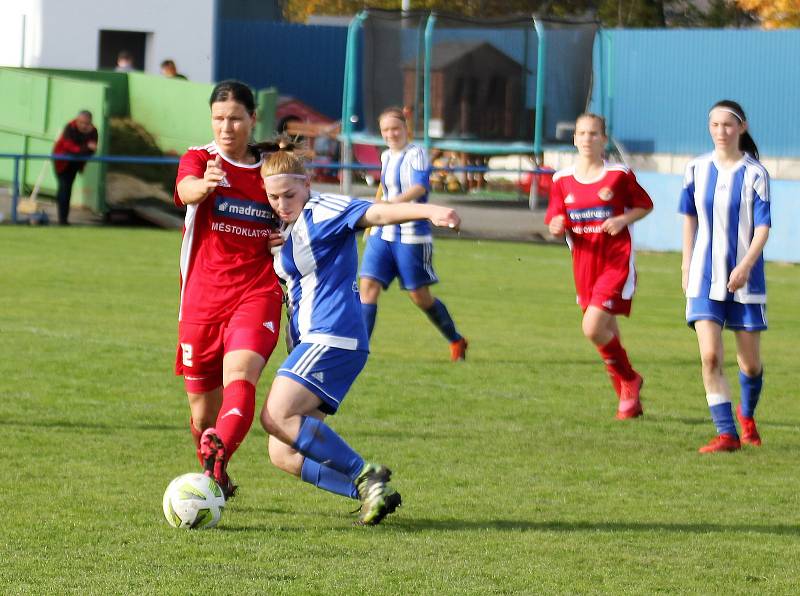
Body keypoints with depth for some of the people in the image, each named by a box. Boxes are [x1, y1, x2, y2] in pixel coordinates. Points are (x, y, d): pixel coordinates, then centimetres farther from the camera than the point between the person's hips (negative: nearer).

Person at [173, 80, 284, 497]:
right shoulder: (199, 159, 2)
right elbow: (186, 190, -23)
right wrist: (204, 184, -48)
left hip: (257, 295, 0)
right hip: (202, 299, 0)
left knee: (240, 379, -28)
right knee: (203, 410, 8)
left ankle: (217, 457, -50)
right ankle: (215, 480, 34)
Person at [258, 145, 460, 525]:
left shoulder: (323, 212, -8)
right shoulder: (287, 228, 19)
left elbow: (378, 213, -25)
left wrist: (429, 212, -40)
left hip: (333, 337, -10)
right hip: (309, 343, 10)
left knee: (276, 416, -24)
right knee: (284, 454, 3)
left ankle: (365, 476, -18)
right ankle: (371, 493, -2)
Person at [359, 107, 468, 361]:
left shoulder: (415, 154, -11)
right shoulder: (386, 157, 12)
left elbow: (420, 186, -28)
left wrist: (393, 202, -44)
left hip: (411, 234, -7)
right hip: (383, 233, 7)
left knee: (419, 295, 2)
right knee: (368, 285, -8)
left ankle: (456, 341, 23)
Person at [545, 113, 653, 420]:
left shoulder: (619, 175, -4)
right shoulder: (563, 180, 5)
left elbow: (645, 206, 7)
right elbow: (555, 223, 7)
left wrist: (623, 219, -12)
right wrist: (557, 226, -17)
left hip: (617, 264, -5)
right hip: (584, 265, 5)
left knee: (593, 328, -19)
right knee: (607, 333, 12)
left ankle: (629, 380, 5)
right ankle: (629, 399, 27)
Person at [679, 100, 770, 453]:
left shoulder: (755, 174, -6)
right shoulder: (697, 169, 3)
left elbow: (763, 227, -10)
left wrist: (745, 266, -24)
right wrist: (686, 265, 14)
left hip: (744, 279, -2)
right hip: (705, 278, 2)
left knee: (750, 364, 5)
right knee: (709, 357, -13)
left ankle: (746, 415, 36)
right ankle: (726, 433, -8)